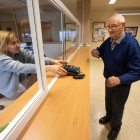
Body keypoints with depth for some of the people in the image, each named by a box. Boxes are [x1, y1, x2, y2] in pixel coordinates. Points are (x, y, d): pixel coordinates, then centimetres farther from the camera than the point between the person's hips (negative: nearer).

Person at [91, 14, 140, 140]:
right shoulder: (108, 41, -8)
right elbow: (101, 51, 10)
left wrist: (119, 79, -47)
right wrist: (96, 52, -15)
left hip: (122, 83, -5)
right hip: (109, 80, 6)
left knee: (117, 107, 17)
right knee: (108, 101, 28)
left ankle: (115, 127, 48)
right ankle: (108, 116, 59)